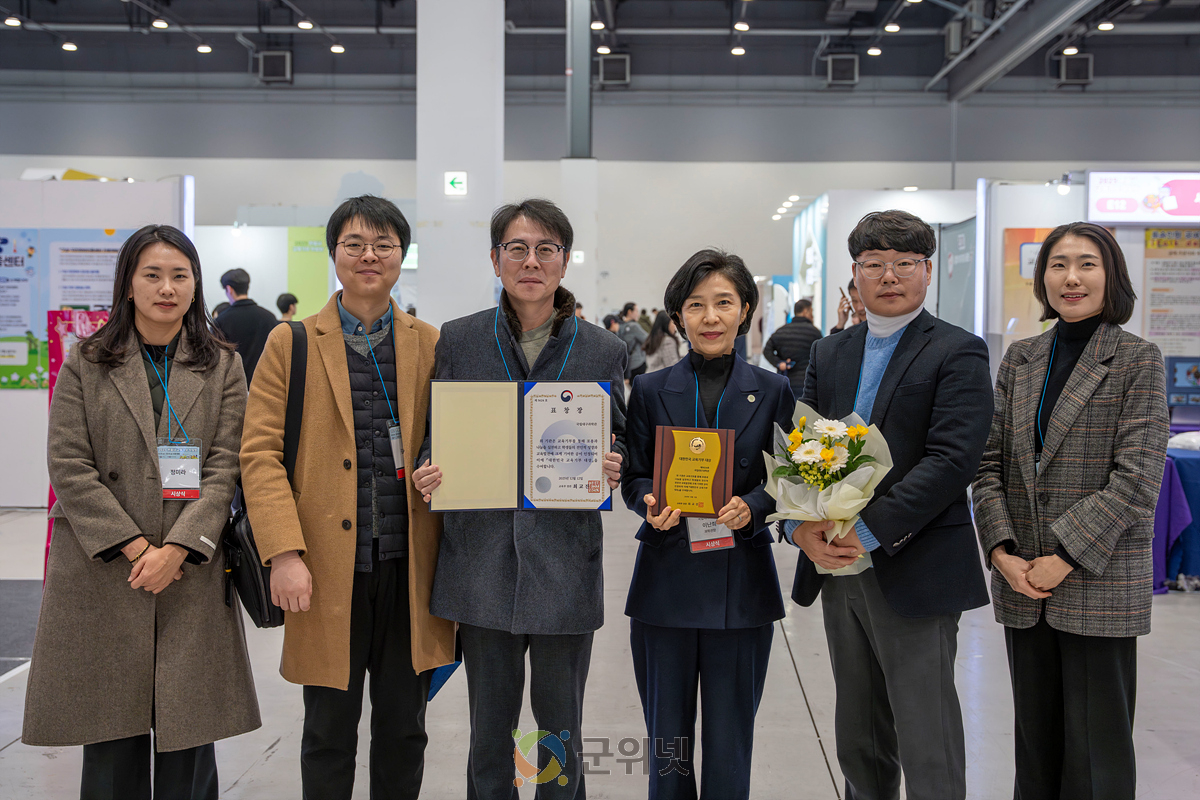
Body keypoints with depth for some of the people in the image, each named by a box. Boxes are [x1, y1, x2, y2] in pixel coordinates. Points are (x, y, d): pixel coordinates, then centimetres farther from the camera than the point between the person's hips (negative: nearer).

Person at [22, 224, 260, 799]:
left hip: (191, 573, 1)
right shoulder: (85, 364, 7)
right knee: (112, 735, 5)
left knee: (186, 724, 3)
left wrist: (176, 548, -12)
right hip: (101, 574, 0)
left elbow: (224, 466, 0)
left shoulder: (222, 366, 8)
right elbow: (69, 466, -1)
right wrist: (134, 546, -10)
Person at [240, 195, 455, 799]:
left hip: (408, 566, 2)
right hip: (328, 568, -1)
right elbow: (260, 454, -3)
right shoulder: (291, 344, 3)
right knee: (329, 732, 10)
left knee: (404, 730, 13)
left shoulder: (431, 345, 8)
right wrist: (285, 552, -13)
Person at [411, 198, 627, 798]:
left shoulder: (601, 349, 3)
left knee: (561, 728, 11)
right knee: (489, 727, 12)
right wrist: (427, 474, -11)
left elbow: (617, 444, 10)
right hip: (483, 559, 1)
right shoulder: (459, 339, 4)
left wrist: (613, 468, -13)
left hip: (566, 562, 0)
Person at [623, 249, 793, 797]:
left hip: (741, 582, 0)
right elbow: (633, 478, 7)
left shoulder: (772, 392, 4)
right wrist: (652, 505, -15)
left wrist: (751, 507, -16)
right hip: (666, 581, 1)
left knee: (730, 742, 8)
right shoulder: (650, 391, 4)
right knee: (667, 737, 9)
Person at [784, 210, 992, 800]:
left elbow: (953, 458, -16)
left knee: (928, 751, 2)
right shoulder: (828, 353, 13)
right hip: (838, 568, 6)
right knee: (858, 742, 18)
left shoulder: (958, 353, -5)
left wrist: (869, 530, -21)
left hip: (914, 572, -5)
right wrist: (802, 525, -11)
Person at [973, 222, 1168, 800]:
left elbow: (1137, 478, -11)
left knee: (1095, 753, 4)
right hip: (1022, 582, 4)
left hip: (1100, 585, -4)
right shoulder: (1019, 360, 9)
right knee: (1035, 741, 14)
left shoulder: (1138, 361, -4)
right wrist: (1002, 552, -6)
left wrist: (1065, 558, -15)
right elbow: (989, 461, 6)